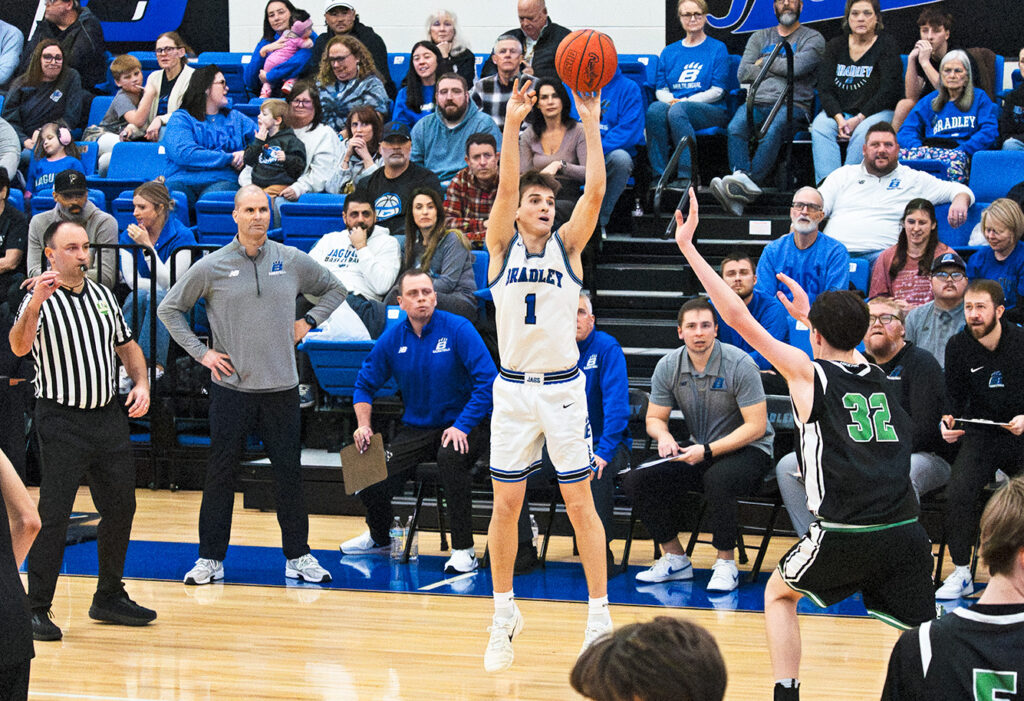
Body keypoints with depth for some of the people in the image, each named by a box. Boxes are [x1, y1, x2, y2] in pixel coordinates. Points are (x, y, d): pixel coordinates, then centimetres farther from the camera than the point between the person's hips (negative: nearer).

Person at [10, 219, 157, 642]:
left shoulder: (103, 296, 12)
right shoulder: (39, 299, -8)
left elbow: (127, 346, 23)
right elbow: (19, 347, -26)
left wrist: (141, 383, 5)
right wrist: (34, 304, -42)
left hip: (109, 416, 6)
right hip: (61, 421, -6)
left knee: (120, 508, 11)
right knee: (53, 516, -7)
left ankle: (109, 598, 24)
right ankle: (37, 609, -1)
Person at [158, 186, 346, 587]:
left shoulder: (293, 261, 4)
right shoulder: (211, 267, -1)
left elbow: (334, 290, 21)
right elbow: (169, 309, 8)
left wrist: (309, 322, 7)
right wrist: (201, 352, 1)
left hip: (281, 386, 1)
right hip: (231, 386, -1)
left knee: (289, 472, 4)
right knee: (220, 473, 1)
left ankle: (298, 557, 13)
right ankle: (210, 558, 9)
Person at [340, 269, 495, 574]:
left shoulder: (458, 329, -12)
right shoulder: (392, 339, 1)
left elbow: (488, 380, -17)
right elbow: (365, 384, 14)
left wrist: (463, 426, -24)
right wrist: (363, 425, -2)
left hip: (462, 425, -4)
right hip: (416, 428, 4)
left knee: (450, 456, -38)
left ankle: (464, 549, -28)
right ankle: (379, 537, 22)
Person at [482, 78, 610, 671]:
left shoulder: (568, 245, 4)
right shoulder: (502, 245, 3)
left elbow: (596, 191, -10)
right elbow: (506, 187, -13)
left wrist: (591, 124, -17)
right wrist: (512, 124, -23)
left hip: (563, 388, -1)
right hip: (514, 389, 1)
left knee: (580, 502, 1)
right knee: (506, 504, 4)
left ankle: (600, 616, 6)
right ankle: (505, 614, 18)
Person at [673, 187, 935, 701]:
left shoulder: (807, 371, 3)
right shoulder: (881, 379, 17)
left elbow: (737, 316, 3)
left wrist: (687, 245, 8)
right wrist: (808, 315, 53)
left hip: (844, 536, -3)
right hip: (905, 533, 4)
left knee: (779, 594, 23)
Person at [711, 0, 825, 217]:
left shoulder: (813, 38, 12)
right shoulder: (760, 37, 24)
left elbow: (797, 67, -7)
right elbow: (744, 73, 9)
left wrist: (764, 62, 6)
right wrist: (780, 70, 3)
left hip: (792, 105, -3)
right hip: (757, 102, 3)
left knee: (773, 130, -37)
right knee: (736, 127, -31)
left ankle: (747, 184, -47)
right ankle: (744, 183, -45)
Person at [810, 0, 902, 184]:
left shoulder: (886, 45, 1)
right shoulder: (835, 46, 12)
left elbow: (888, 91, -7)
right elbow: (824, 88, 4)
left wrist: (859, 118, -17)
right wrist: (839, 119, -14)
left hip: (877, 112, -3)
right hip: (839, 112, 3)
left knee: (864, 132, -36)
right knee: (819, 127, -28)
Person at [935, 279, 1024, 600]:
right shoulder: (958, 347, 1)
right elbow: (956, 399, 8)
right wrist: (950, 423, -12)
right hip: (981, 435, 1)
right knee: (958, 493, -21)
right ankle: (961, 574, -8)